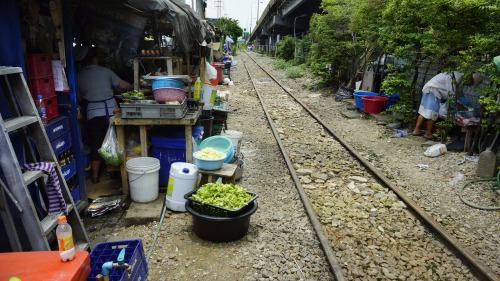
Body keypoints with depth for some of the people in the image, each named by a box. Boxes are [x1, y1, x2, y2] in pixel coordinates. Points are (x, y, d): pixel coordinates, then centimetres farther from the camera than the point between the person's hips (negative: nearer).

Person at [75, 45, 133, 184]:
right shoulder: (105, 71, -2)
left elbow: (78, 97, 3)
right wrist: (132, 86, 25)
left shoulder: (78, 76, -1)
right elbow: (123, 85, 5)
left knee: (95, 144, 9)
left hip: (92, 114, 0)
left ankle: (95, 175, 17)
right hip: (111, 111, 0)